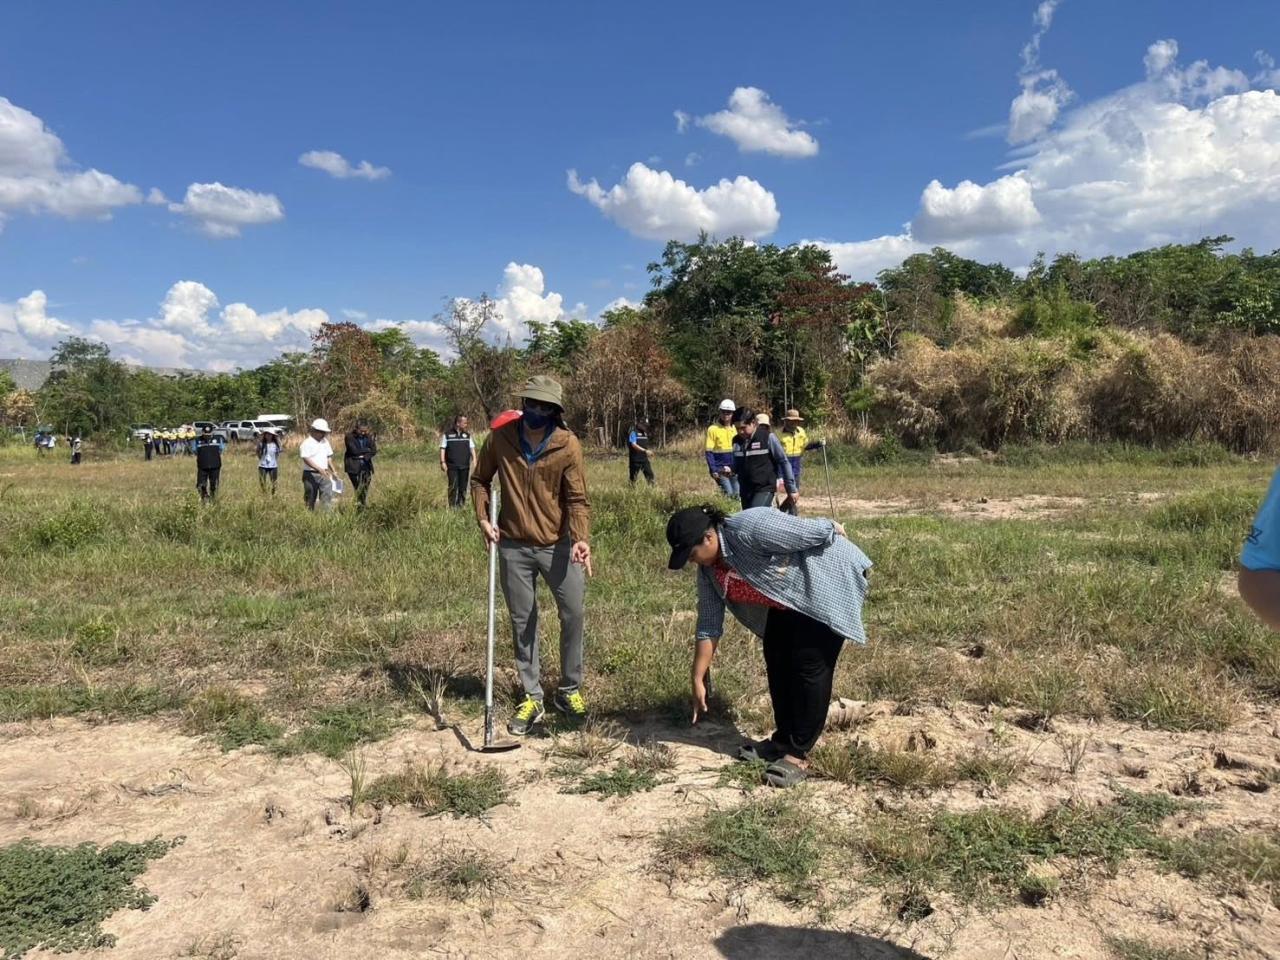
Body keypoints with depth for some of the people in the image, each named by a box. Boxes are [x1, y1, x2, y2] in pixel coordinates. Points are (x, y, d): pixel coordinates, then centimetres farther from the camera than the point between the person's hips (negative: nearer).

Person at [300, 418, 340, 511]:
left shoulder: (325, 442, 12)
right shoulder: (307, 443, -10)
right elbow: (306, 459, -19)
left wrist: (333, 471, 18)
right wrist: (319, 469, -28)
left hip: (324, 475, 6)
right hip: (311, 474, -6)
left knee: (328, 496, -3)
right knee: (310, 499, 2)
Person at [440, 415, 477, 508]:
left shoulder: (467, 435, 12)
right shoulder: (447, 434, 3)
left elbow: (472, 448, 12)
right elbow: (442, 449, 2)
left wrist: (474, 460, 0)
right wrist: (442, 462, -6)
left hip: (465, 466, 3)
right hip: (452, 466, -3)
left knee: (463, 488, 5)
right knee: (453, 487, -7)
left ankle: (461, 505, 14)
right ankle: (452, 506, 0)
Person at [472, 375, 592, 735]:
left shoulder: (568, 445, -11)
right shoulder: (499, 439, -6)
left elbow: (578, 500, -10)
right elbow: (480, 480, 10)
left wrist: (581, 539, -24)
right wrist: (483, 518, -2)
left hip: (558, 545, -1)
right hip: (513, 546, 2)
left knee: (573, 615, 1)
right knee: (522, 623, 9)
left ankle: (570, 690, 22)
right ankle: (532, 698, 22)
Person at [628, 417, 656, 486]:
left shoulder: (645, 433, 14)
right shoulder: (633, 433, -9)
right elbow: (634, 445, -20)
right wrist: (644, 450, -25)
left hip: (644, 459, 7)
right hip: (635, 460, -7)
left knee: (650, 475, -1)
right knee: (633, 477, 1)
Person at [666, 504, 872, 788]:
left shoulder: (752, 529, -34)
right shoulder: (708, 570, -7)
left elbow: (815, 532, -25)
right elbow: (708, 626, -2)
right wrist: (698, 681, -2)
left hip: (828, 584, -8)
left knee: (809, 666, -9)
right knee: (777, 662, 6)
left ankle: (798, 754, -2)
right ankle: (783, 739, 19)